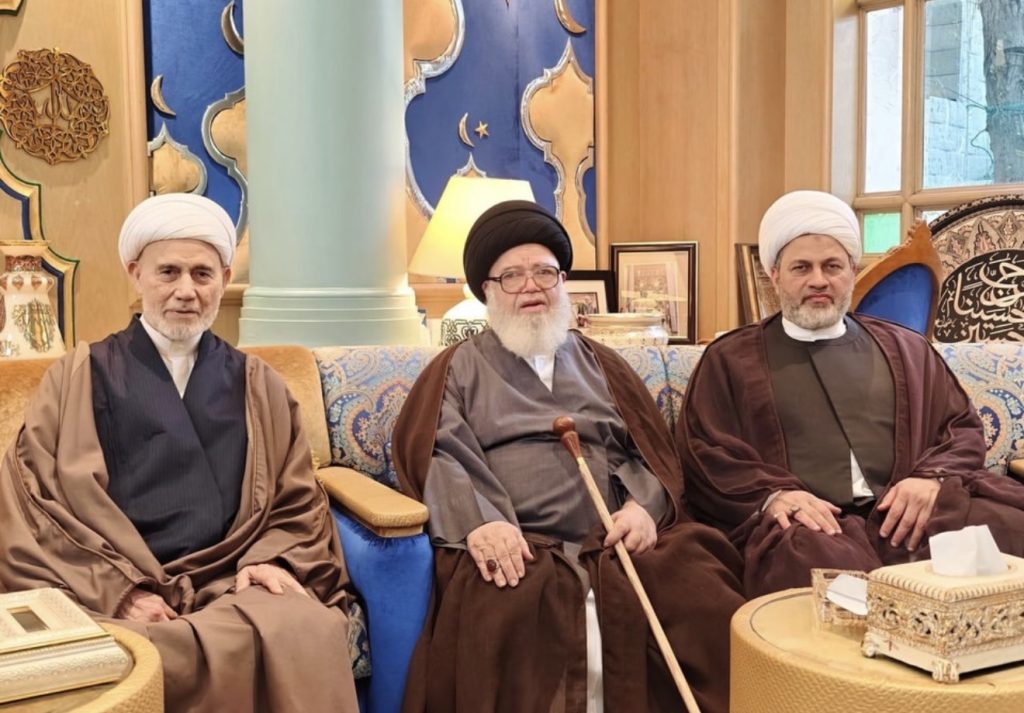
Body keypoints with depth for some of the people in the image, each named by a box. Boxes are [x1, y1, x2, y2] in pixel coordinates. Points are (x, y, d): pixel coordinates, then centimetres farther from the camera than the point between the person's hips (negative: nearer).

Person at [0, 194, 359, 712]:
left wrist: (272, 559, -7)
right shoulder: (78, 379, 11)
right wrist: (119, 591, -11)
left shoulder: (256, 385, 17)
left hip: (235, 587, 2)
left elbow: (297, 503, 16)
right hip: (110, 596, -2)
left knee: (312, 631, -30)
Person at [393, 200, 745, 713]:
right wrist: (479, 522, -20)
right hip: (518, 548, -2)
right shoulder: (459, 369, 17)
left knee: (705, 596, -25)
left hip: (615, 539, 3)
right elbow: (439, 451, -1)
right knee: (509, 617, -36)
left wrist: (644, 505, -7)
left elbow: (652, 446, 15)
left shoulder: (600, 364, 25)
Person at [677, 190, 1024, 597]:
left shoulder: (904, 348, 25)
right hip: (812, 522, -3)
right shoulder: (731, 358, 17)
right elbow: (702, 449, 7)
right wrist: (771, 494, -13)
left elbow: (963, 428, 19)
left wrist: (933, 477, -5)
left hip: (905, 514, 3)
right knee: (810, 555, -40)